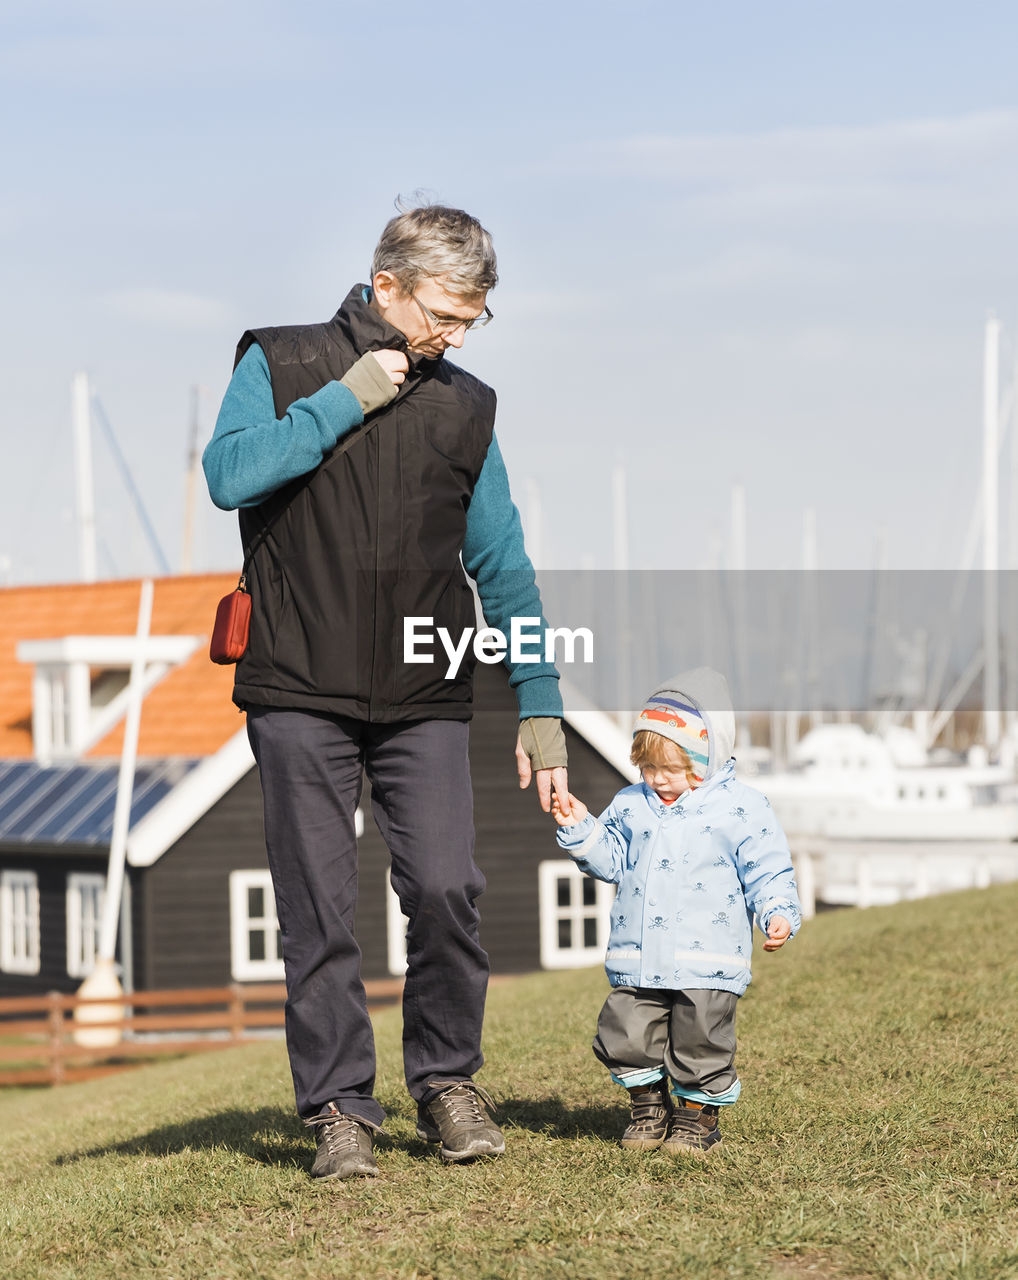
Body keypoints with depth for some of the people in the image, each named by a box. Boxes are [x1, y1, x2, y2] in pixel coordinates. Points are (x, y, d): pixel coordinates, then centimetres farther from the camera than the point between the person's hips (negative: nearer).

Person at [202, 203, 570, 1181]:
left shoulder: (465, 406, 13)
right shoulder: (281, 365, 4)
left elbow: (503, 570, 14)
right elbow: (229, 475, -13)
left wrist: (539, 706, 9)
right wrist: (344, 402, -11)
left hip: (425, 701, 2)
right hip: (300, 696, -2)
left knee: (446, 890, -10)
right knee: (318, 910, -2)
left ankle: (447, 1081, 10)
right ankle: (338, 1108, 8)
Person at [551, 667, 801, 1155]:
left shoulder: (741, 807, -3)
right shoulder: (631, 804, 11)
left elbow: (767, 872, -2)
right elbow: (611, 859, 18)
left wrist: (778, 914, -17)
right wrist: (580, 828, 4)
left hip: (707, 965, -4)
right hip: (637, 962, 4)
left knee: (700, 1043, -1)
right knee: (625, 1038, 3)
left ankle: (697, 1115, 20)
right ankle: (649, 1108, 25)